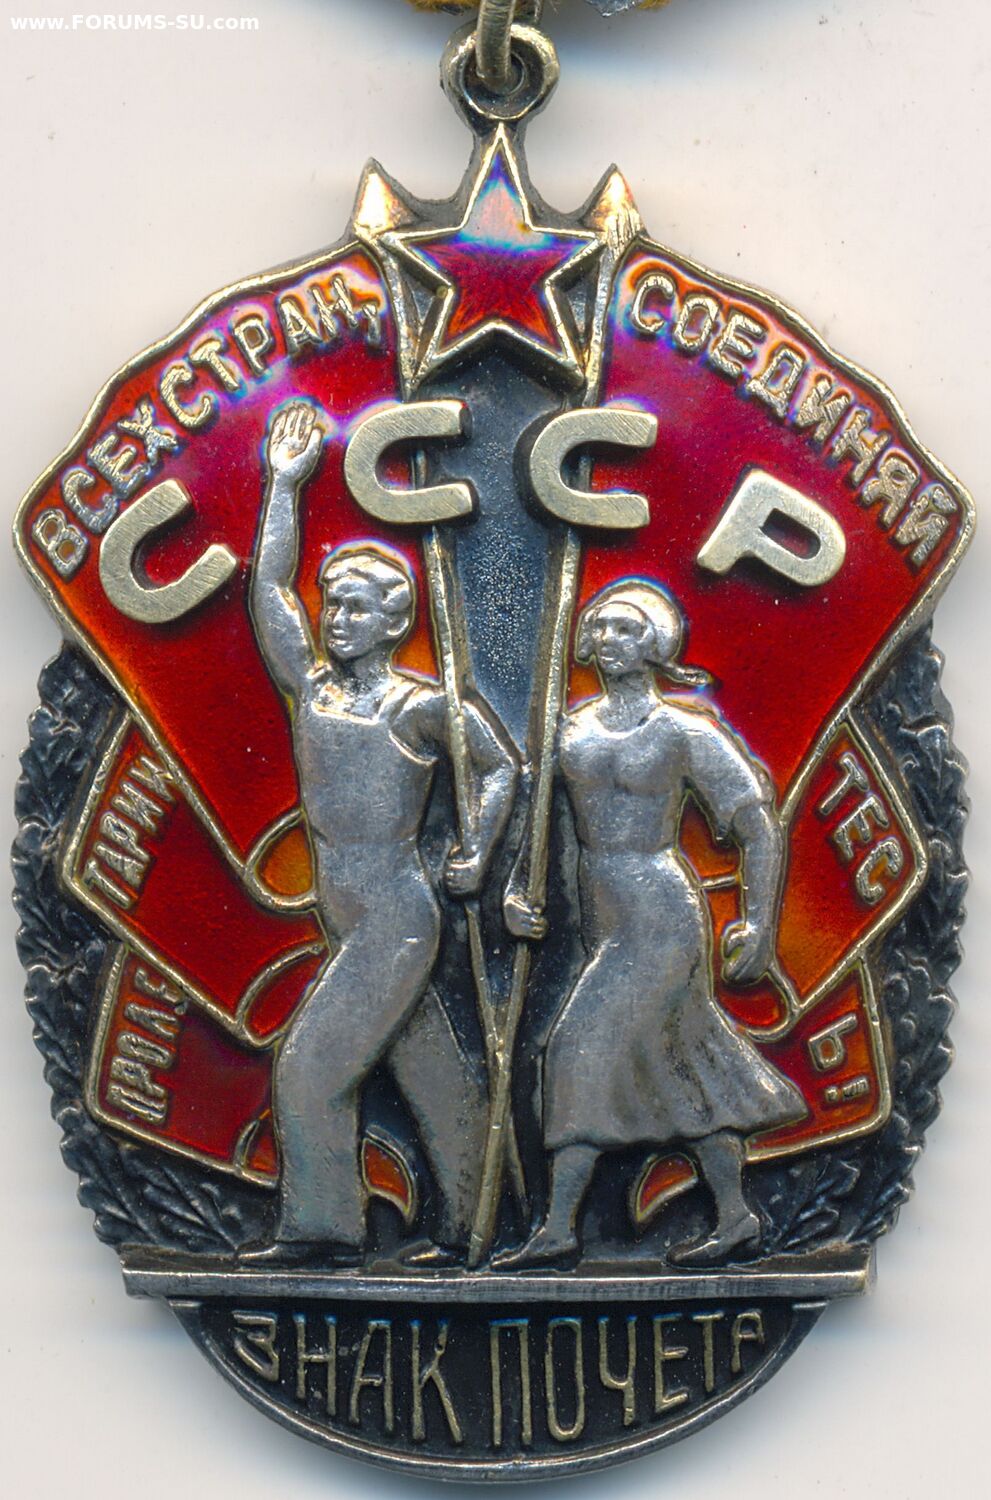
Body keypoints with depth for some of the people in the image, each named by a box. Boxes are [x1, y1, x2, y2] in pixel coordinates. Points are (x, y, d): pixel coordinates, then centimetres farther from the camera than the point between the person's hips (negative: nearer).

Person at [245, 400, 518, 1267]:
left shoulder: (420, 704, -5)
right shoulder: (311, 685, 10)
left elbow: (499, 765, 6)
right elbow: (269, 589, 9)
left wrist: (480, 855, -2)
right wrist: (285, 484, 9)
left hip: (396, 917, -6)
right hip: (347, 918, 6)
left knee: (310, 1065, -10)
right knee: (432, 1073, 13)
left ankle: (324, 1229, 0)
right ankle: (471, 1228, 22)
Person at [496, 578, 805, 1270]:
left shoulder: (685, 732, -7)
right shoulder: (570, 729, 8)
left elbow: (760, 824, -5)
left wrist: (760, 924, -9)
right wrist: (514, 892, 1)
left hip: (661, 910, -7)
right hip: (604, 919, 7)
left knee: (585, 1046, -12)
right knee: (683, 1060, 11)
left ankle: (559, 1227, -6)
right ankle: (737, 1218, 21)